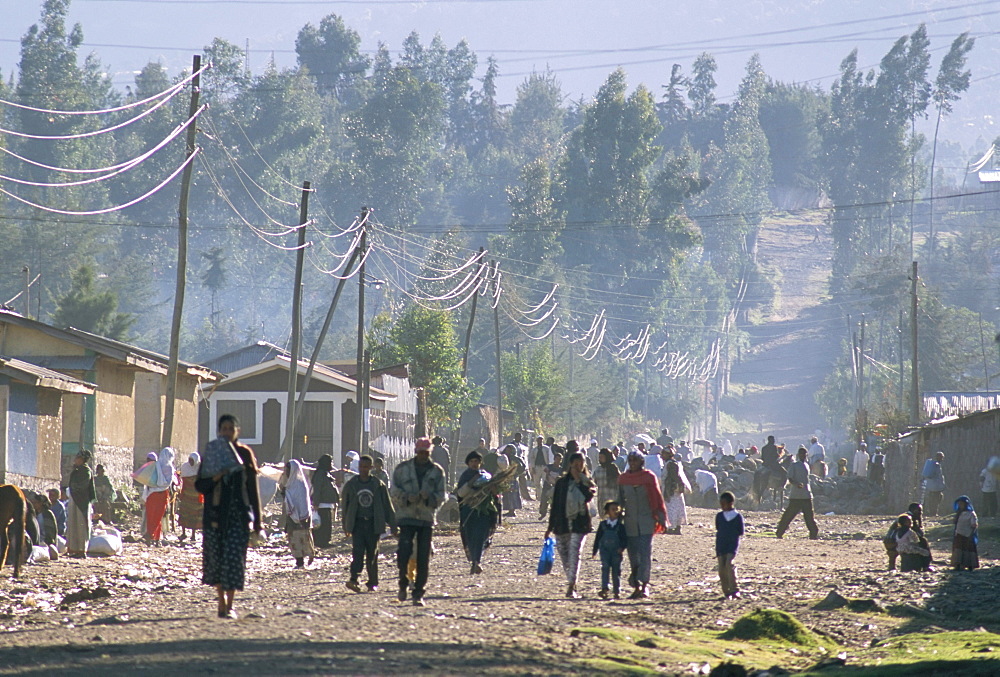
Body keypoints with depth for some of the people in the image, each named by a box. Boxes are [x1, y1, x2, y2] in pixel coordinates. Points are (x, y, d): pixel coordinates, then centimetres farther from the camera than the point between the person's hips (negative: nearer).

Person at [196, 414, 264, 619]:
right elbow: (200, 485, 6)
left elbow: (253, 488, 5)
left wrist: (257, 519, 2)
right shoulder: (210, 454, 7)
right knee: (215, 556, 3)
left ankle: (229, 605, -7)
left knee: (234, 556, -9)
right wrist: (214, 478, -15)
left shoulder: (245, 454, 5)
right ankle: (222, 601, 17)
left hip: (239, 515, -2)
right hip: (215, 514, 2)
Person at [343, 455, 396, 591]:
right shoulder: (351, 484, 6)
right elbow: (345, 506, 15)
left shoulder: (379, 485, 2)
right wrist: (346, 527, 17)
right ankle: (354, 579, -25)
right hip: (357, 523, 0)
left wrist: (393, 526, 5)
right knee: (357, 552, -15)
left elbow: (388, 507, 7)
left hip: (373, 524, 0)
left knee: (372, 555, 5)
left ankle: (373, 583, 14)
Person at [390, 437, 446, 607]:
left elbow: (440, 496, 5)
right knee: (404, 552, -14)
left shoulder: (437, 471, 8)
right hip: (407, 517, -1)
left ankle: (418, 594, 7)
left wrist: (428, 497, -15)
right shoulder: (402, 469, 5)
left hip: (427, 518, 1)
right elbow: (395, 491, 2)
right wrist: (407, 497, -17)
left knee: (423, 559, -1)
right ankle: (403, 583, 10)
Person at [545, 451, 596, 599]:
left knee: (574, 554, -13)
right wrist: (550, 527, 11)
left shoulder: (587, 482, 6)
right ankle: (572, 586, 19)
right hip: (562, 524, 3)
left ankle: (571, 588, -17)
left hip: (579, 524, -3)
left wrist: (579, 481, -14)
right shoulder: (562, 482, 9)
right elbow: (555, 505, 11)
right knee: (564, 556, 5)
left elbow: (589, 496, -15)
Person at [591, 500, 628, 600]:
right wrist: (594, 551, 11)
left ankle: (617, 591, 10)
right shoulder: (603, 524, 6)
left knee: (616, 570, 4)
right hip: (605, 549, 0)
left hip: (616, 550, 0)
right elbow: (598, 538, 10)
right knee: (605, 567, -14)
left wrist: (622, 547, -18)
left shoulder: (621, 525, 2)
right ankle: (605, 588, -20)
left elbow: (625, 539, 0)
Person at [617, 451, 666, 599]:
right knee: (633, 554, 6)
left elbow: (658, 498, 0)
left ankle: (644, 585, -12)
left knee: (645, 553, -10)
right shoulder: (623, 478, 9)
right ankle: (636, 587, 14)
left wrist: (661, 519, -3)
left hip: (646, 520, -4)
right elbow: (620, 500, 16)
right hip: (630, 521, 4)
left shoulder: (649, 477, -1)